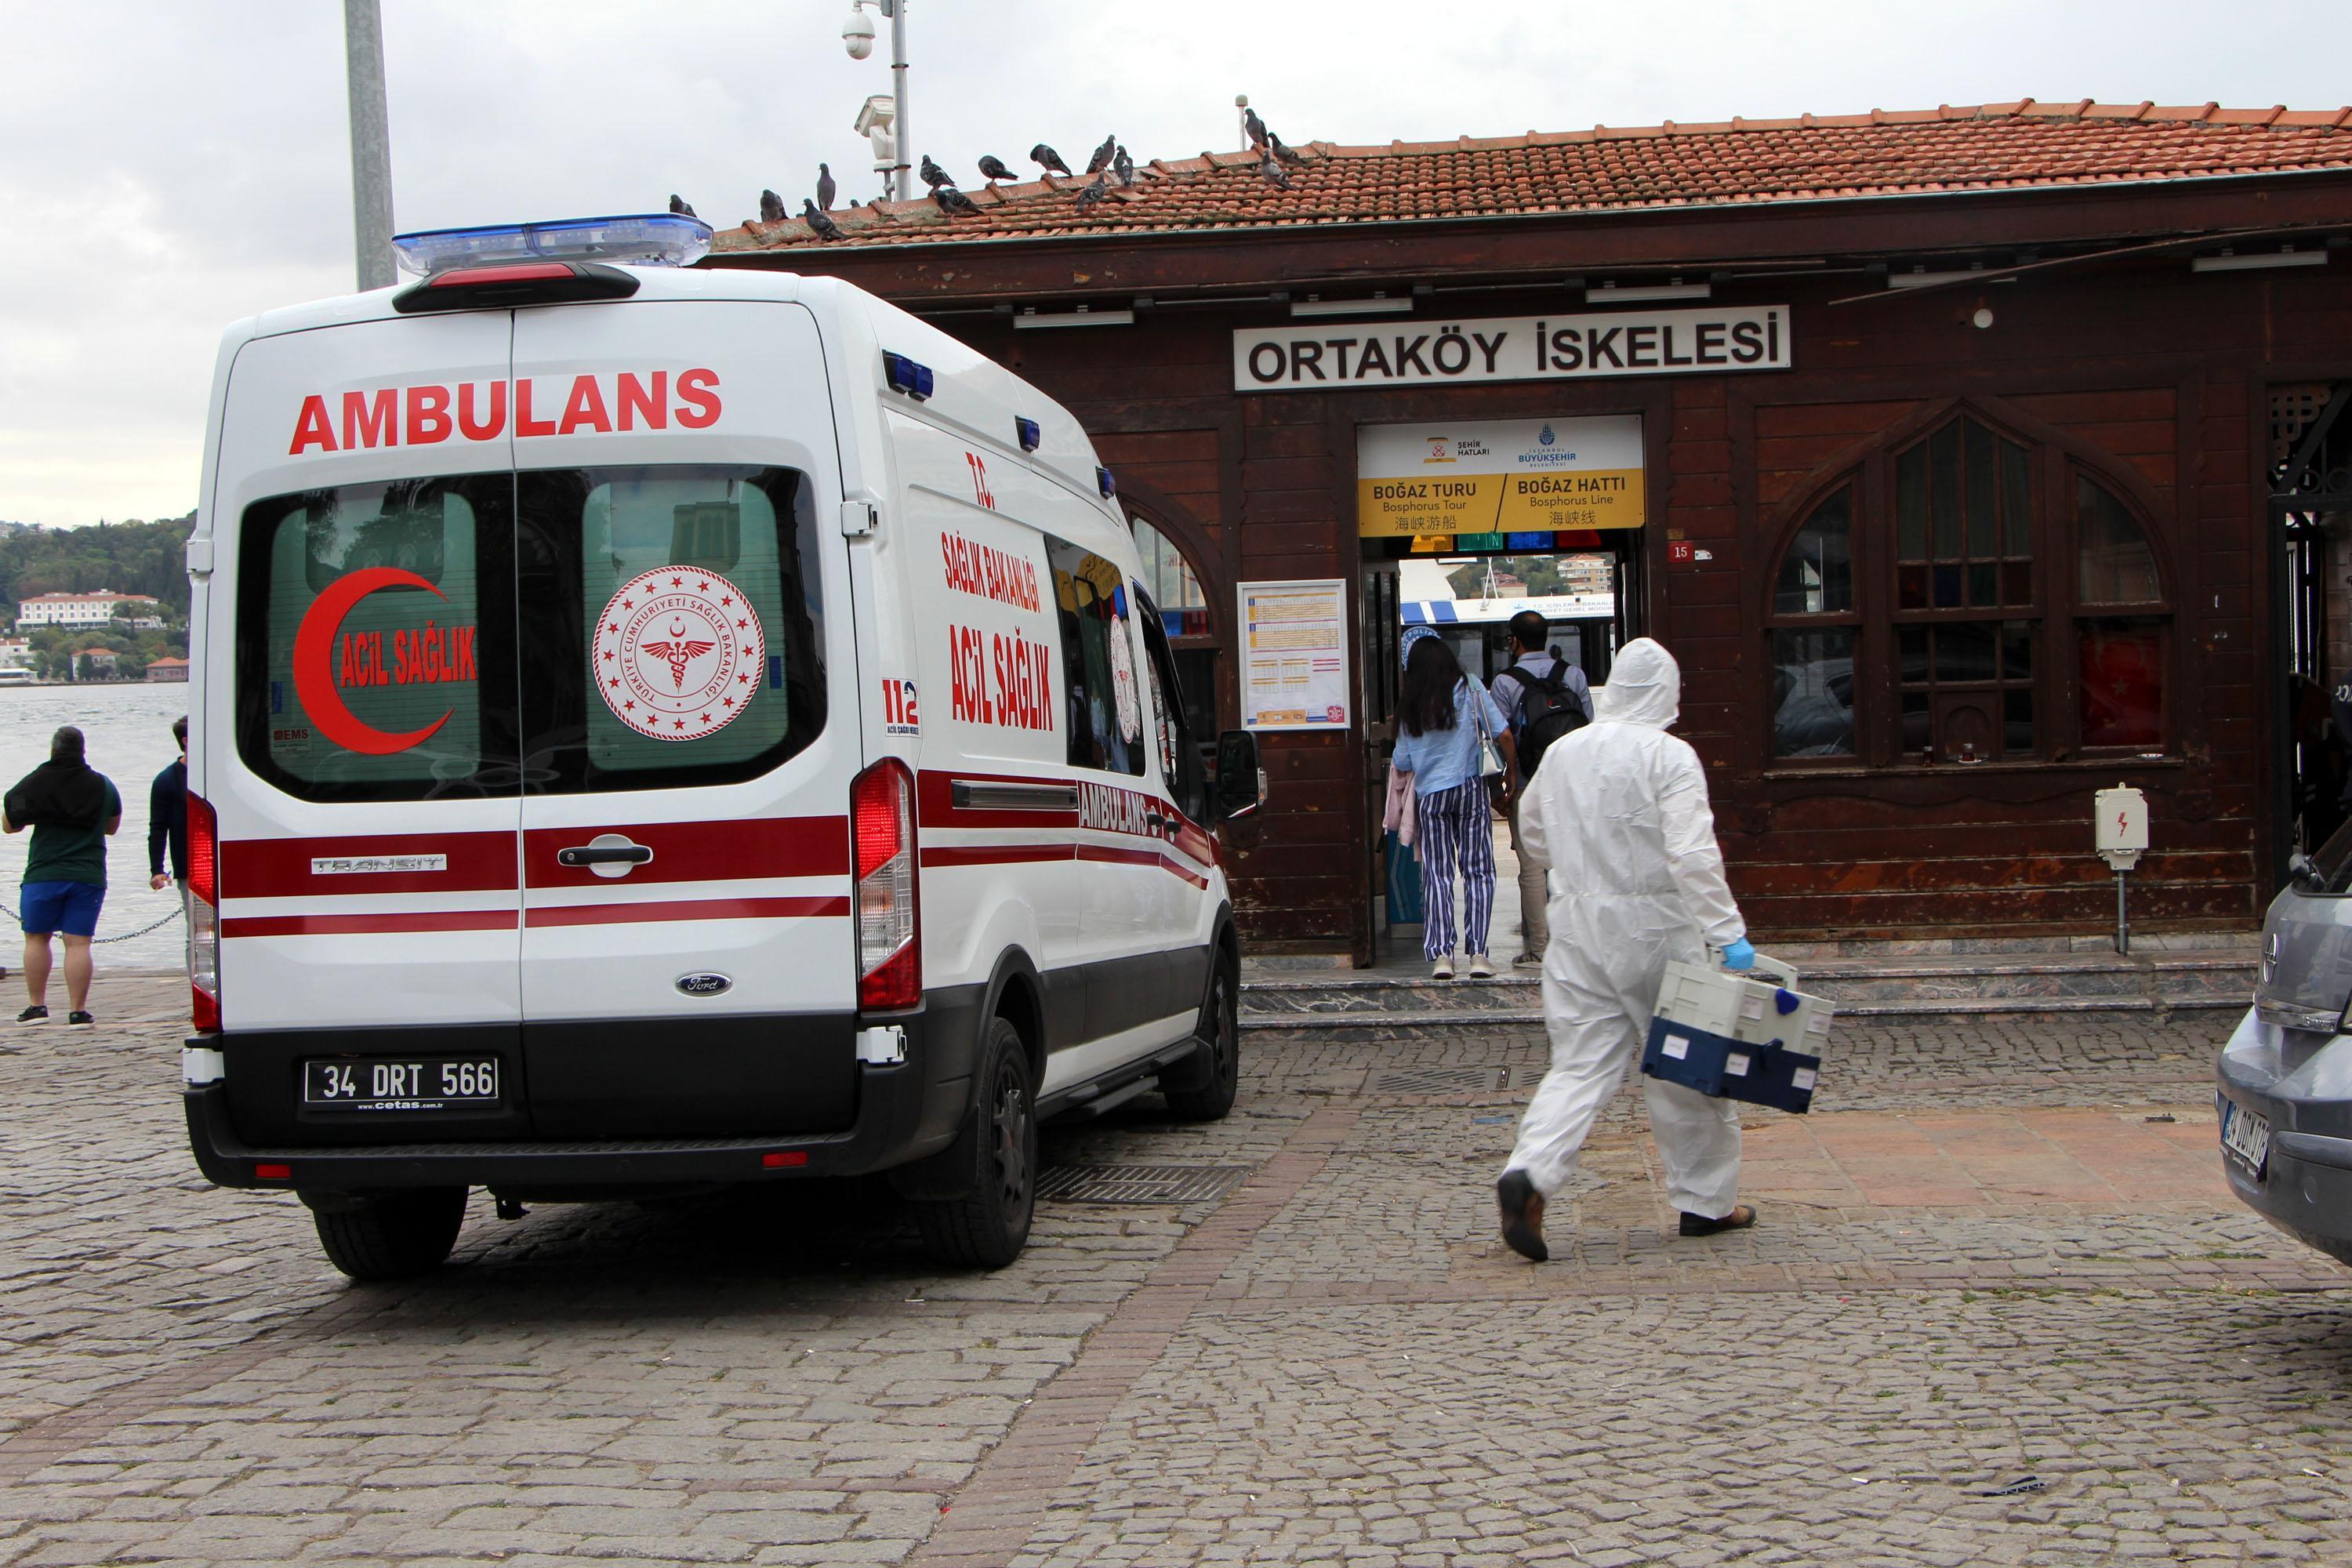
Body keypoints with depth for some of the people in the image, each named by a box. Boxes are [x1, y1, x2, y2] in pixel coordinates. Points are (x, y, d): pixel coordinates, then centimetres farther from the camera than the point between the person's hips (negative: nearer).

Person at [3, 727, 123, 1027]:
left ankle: (37, 1006, 12)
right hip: (89, 875, 1)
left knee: (36, 938, 13)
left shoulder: (34, 783, -3)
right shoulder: (103, 785, 4)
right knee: (78, 943, -1)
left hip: (44, 874, -1)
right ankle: (77, 1011, -5)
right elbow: (113, 827, 19)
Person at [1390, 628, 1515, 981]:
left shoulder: (1409, 705, 3)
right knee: (1478, 871, 3)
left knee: (1437, 874, 5)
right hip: (1470, 789, -1)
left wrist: (1395, 764, 30)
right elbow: (1502, 734, -5)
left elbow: (1402, 762, 7)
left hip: (1428, 795, 1)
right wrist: (1509, 771, 9)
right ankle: (1477, 953, -4)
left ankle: (1440, 954, -4)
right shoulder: (1470, 690, -1)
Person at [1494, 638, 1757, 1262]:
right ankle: (1706, 1202, 20)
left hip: (1577, 925, 5)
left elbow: (1533, 833, 19)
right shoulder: (1668, 756, -12)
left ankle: (1529, 1173, -17)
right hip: (1655, 928, -4)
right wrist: (1727, 932, -18)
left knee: (1580, 1063, 4)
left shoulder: (1563, 752, 6)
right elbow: (1692, 854, -20)